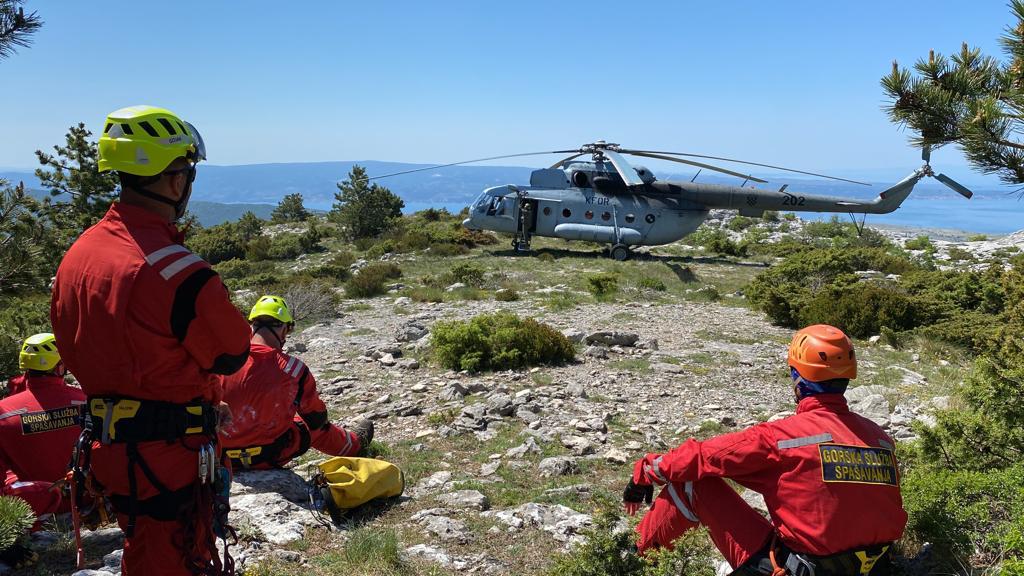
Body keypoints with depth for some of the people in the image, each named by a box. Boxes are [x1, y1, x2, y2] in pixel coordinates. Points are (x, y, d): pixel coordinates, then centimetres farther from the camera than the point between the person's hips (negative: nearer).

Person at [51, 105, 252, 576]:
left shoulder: (76, 254, 2)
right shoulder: (178, 271, -25)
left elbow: (72, 348, 12)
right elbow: (232, 353, -14)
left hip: (105, 445, 8)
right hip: (169, 458, -8)